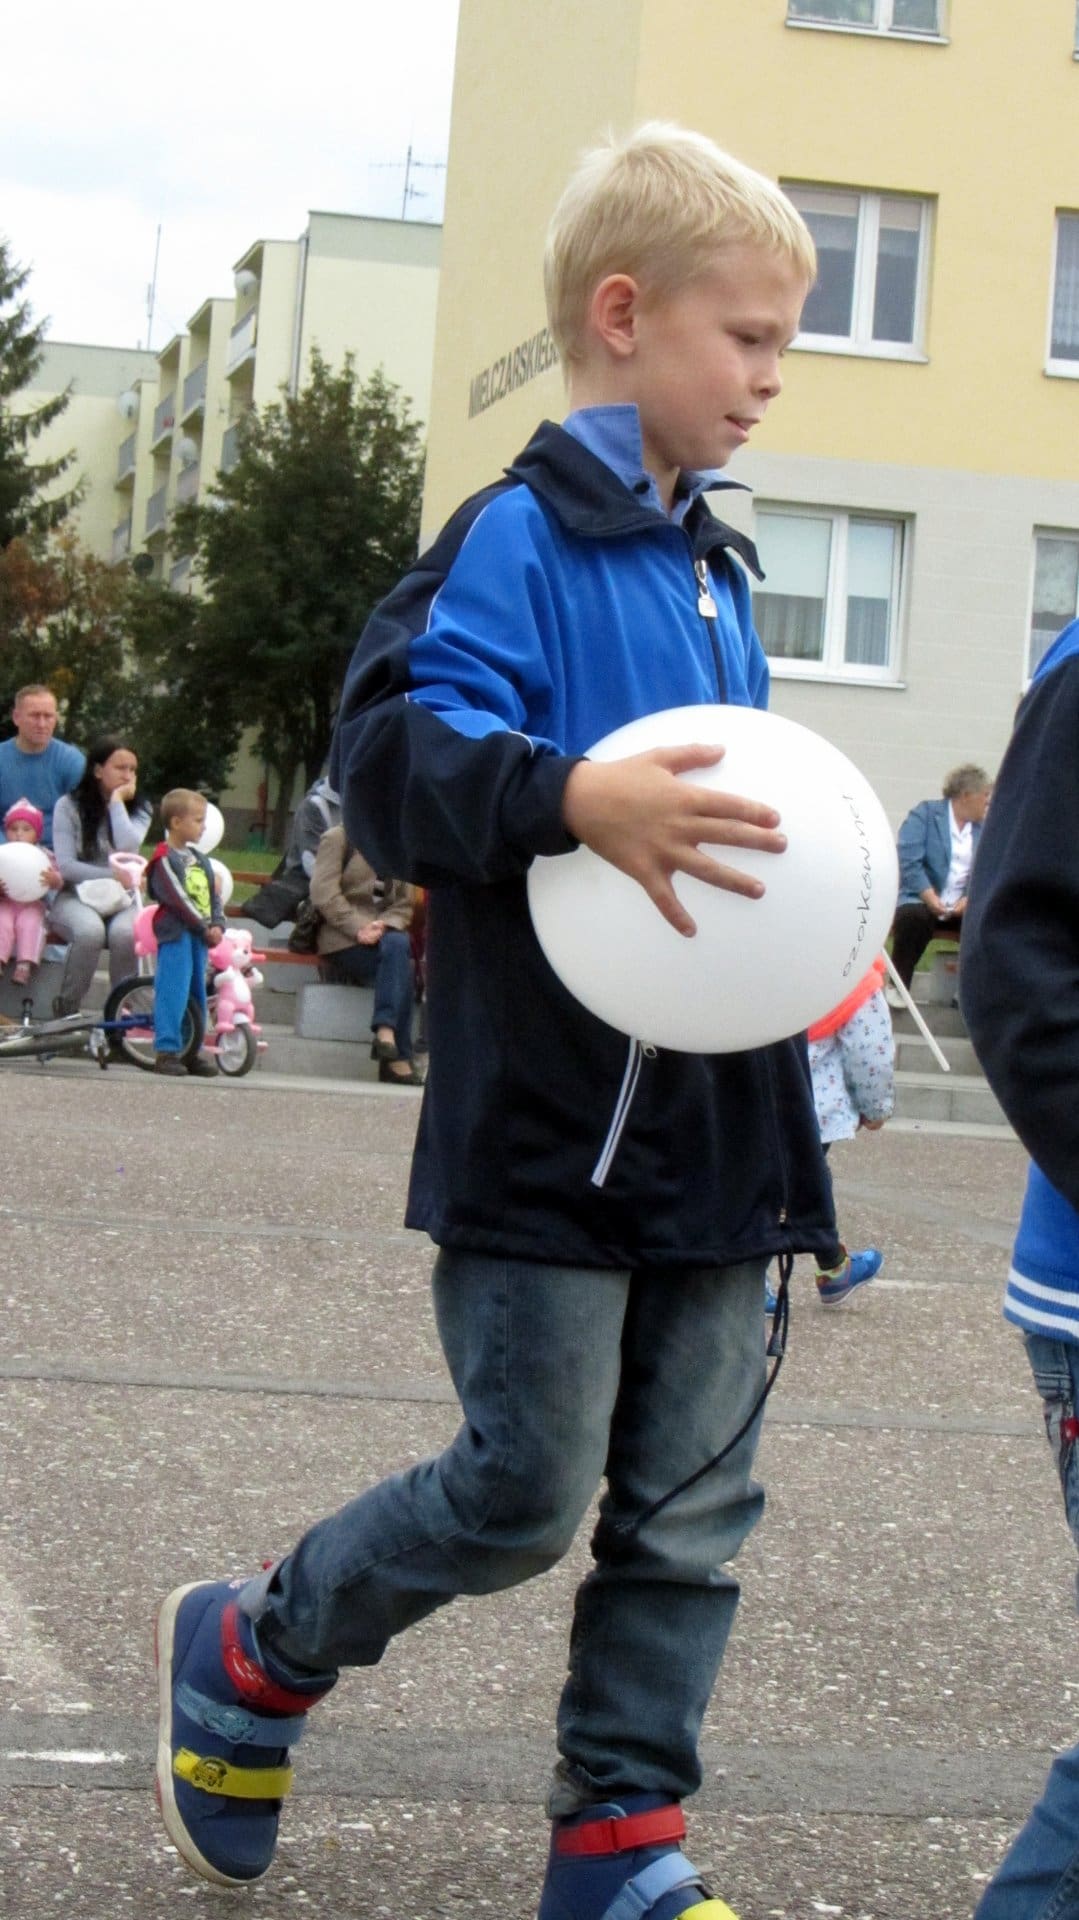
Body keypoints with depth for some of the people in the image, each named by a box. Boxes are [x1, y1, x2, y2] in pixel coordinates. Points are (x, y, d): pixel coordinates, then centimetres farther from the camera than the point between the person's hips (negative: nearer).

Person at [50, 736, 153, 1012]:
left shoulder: (139, 809, 5)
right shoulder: (69, 806, -2)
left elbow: (127, 848, -16)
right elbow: (65, 865, -11)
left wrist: (117, 801, -10)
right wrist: (116, 875, -18)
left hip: (121, 899, 2)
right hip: (77, 895, -2)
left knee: (124, 932, -35)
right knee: (90, 930, -37)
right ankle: (68, 1010, -21)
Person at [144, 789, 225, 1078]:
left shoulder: (199, 859, 17)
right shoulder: (164, 859, -8)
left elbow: (214, 896, 16)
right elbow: (177, 899, -14)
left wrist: (218, 926, -1)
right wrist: (205, 927, -13)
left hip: (200, 935, 8)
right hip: (175, 935, -8)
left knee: (197, 992, 10)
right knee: (173, 992, -12)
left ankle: (192, 1051, 16)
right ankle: (166, 1051, -12)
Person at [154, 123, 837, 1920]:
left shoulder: (718, 573, 16)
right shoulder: (521, 537, -9)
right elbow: (394, 747, -21)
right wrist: (572, 795, -36)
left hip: (716, 1116, 8)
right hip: (549, 1120, -8)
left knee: (690, 1507, 8)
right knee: (522, 1489, -1)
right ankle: (248, 1655, 23)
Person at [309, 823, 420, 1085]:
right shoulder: (337, 839, 6)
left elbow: (404, 906, 10)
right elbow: (324, 893, -8)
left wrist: (384, 925, -12)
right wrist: (358, 928, -20)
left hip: (384, 936, 4)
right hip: (342, 941, -4)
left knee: (399, 944, -32)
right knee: (398, 954, -32)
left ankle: (386, 1032, -36)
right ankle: (399, 1058, -36)